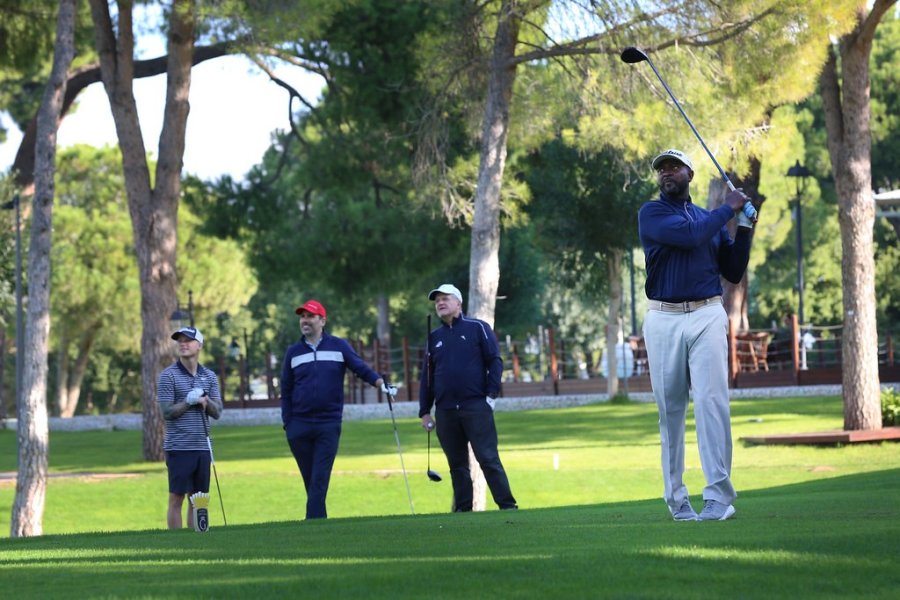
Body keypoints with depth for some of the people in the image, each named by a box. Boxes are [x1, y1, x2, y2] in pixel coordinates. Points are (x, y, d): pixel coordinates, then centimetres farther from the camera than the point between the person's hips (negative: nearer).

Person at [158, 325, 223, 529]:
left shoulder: (209, 376, 11)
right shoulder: (169, 375, -2)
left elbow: (217, 412, 7)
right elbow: (167, 412, -8)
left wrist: (205, 401, -11)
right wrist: (189, 401, -12)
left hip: (202, 447, 4)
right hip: (179, 447, -4)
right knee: (176, 498, -3)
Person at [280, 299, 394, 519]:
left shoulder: (339, 346, 5)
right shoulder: (293, 352, 11)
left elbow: (360, 366, -6)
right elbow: (286, 391, 10)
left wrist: (378, 380, -27)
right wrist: (287, 423, 1)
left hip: (329, 425, -2)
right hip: (299, 426, 2)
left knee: (320, 479, -8)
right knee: (310, 480, 7)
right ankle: (320, 520, 16)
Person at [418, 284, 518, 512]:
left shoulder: (478, 328, 4)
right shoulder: (434, 337, 16)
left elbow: (495, 362, 1)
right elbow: (427, 375, 18)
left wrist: (491, 394, -8)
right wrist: (425, 411, 12)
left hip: (476, 407, -4)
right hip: (445, 411, 4)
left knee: (488, 458, -9)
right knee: (457, 464, 5)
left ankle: (507, 504, -7)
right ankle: (463, 509, 9)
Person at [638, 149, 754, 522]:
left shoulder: (711, 219, 16)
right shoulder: (652, 213, 3)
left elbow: (733, 273, 16)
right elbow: (689, 236, -14)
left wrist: (743, 229, 4)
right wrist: (729, 209, -2)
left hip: (707, 317, 1)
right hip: (663, 320, -1)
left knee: (711, 400, -11)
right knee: (670, 408, 2)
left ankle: (719, 495, -16)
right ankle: (676, 497, 8)